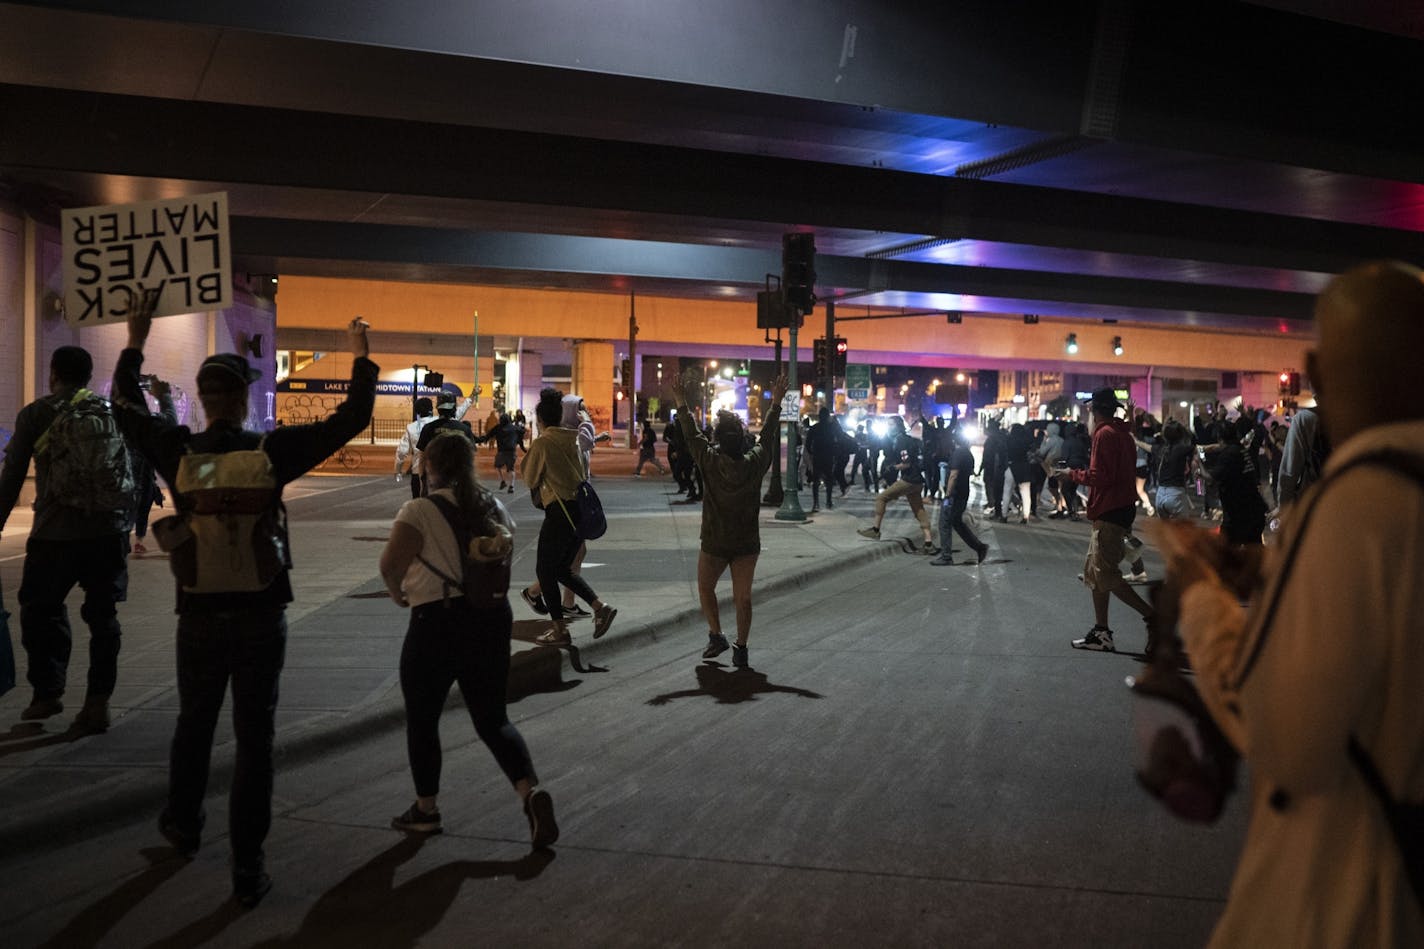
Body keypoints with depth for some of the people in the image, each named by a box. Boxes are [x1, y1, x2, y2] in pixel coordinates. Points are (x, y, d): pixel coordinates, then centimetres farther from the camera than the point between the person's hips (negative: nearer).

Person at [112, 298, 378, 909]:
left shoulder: (178, 452, -5)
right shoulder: (272, 450, -11)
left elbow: (126, 407, 14)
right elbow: (350, 420, -5)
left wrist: (135, 344, 24)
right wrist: (361, 359, 7)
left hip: (199, 616, 2)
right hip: (262, 614, -2)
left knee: (194, 725, 24)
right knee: (255, 737, 5)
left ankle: (183, 825, 44)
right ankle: (247, 868, 8)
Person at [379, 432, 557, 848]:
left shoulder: (420, 510, -11)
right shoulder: (494, 508, 7)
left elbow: (390, 565, -19)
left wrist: (397, 593, -2)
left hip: (437, 620, -5)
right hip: (493, 616, 5)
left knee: (422, 719, 14)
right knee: (493, 719, 12)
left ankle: (426, 809, 25)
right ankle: (531, 791, -8)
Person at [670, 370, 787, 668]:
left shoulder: (710, 461, -15)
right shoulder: (755, 463, -10)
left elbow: (691, 434, -2)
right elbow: (767, 435, 6)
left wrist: (681, 402, 8)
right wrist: (776, 402, 18)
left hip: (715, 543, -2)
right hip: (748, 543, 2)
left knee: (705, 588, 20)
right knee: (743, 597, 7)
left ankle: (716, 635, 15)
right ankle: (741, 649, 8)